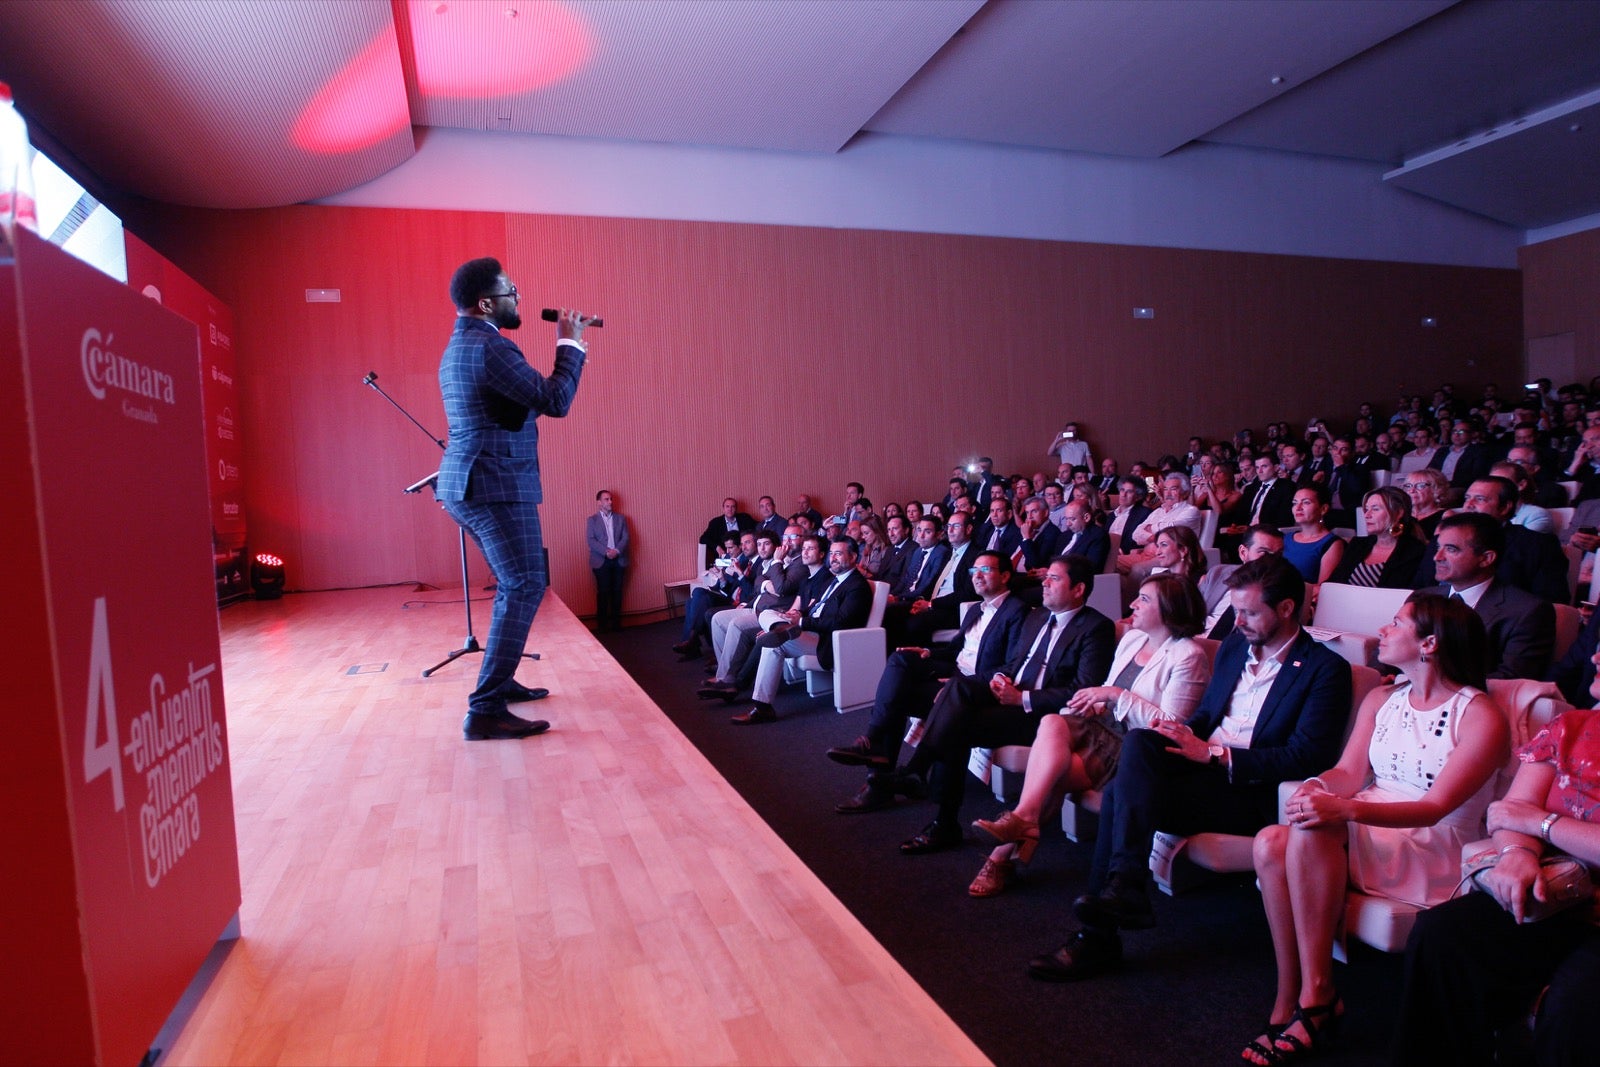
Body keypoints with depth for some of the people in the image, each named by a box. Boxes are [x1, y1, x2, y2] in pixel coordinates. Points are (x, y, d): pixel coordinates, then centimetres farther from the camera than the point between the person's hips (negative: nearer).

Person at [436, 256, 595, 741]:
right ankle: (486, 712, -12)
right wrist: (570, 343, -7)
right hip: (496, 486, -11)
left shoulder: (460, 346, 18)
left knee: (514, 586, 21)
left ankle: (499, 681, 31)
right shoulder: (489, 346, -16)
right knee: (524, 588, -10)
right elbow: (555, 401, -17)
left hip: (470, 485, 11)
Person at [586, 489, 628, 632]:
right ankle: (602, 624, 5)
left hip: (618, 560, 3)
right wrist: (606, 552, -18)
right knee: (603, 592, -2)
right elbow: (590, 540, -6)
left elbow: (625, 537, 3)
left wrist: (617, 551, -15)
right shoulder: (592, 520, 4)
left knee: (617, 592, 4)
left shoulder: (620, 518, 12)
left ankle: (616, 622, 11)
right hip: (601, 561, -3)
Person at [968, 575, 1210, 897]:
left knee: (1047, 771, -26)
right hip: (1100, 724, 6)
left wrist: (1116, 695, -18)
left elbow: (1171, 725, -14)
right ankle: (1022, 821, -33)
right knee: (1051, 723, -29)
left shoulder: (1188, 656, -7)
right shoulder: (1132, 638, 16)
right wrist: (1091, 702, -3)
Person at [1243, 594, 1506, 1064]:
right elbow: (1349, 772, 7)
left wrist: (1344, 809, -34)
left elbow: (1435, 808, -18)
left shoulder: (1481, 716, -6)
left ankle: (1317, 994, -24)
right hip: (1361, 837, 6)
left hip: (1433, 854, -5)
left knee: (1312, 829, -34)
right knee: (1271, 842, -26)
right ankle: (1288, 1000, -19)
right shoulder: (1381, 699, 15)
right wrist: (1318, 787, -19)